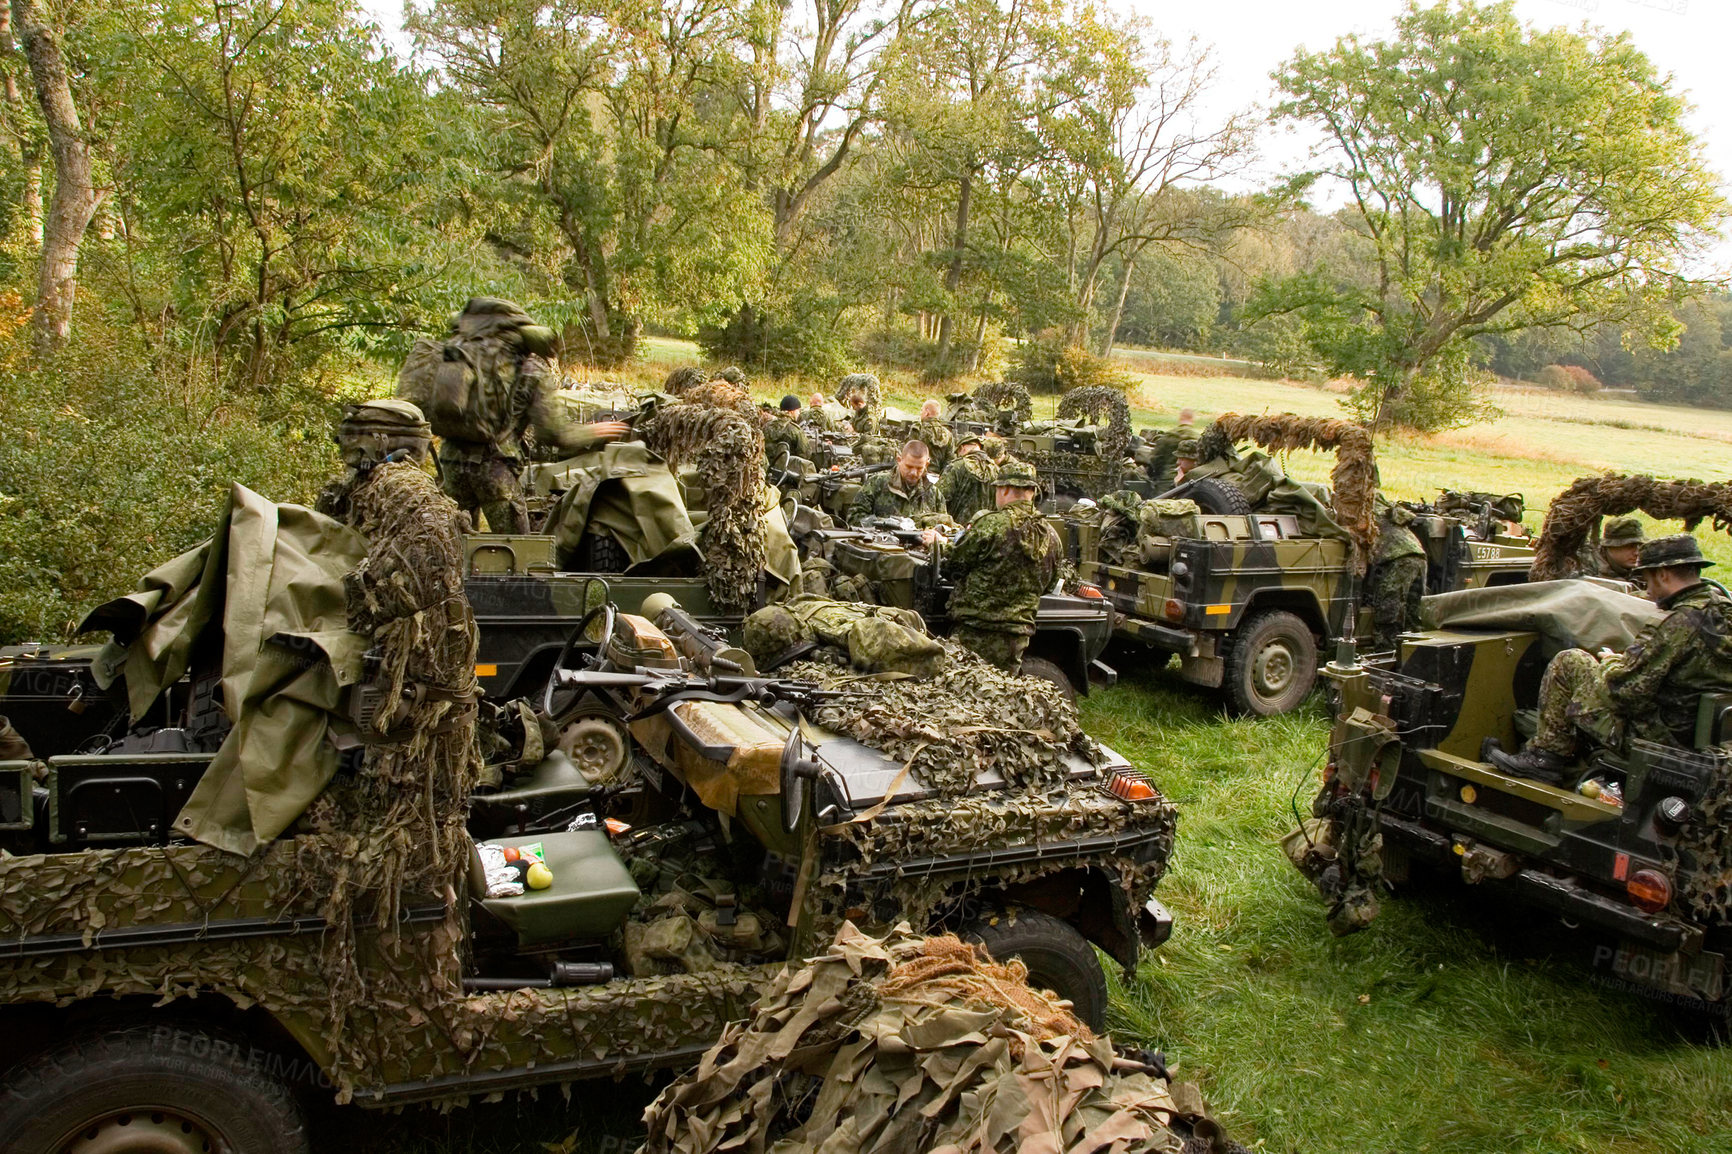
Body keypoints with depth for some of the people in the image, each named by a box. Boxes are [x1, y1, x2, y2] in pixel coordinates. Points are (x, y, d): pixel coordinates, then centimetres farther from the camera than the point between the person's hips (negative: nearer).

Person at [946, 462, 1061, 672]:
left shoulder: (991, 524, -14)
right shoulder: (1050, 536, 6)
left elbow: (955, 564, -4)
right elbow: (1049, 583, 17)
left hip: (976, 632, -6)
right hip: (1016, 636, 6)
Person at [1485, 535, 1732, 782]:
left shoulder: (1681, 623, -22)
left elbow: (1625, 689, -22)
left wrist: (1611, 661, -1)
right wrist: (1626, 660, 11)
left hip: (1657, 734, -9)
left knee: (1568, 663, -3)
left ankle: (1544, 757, 4)